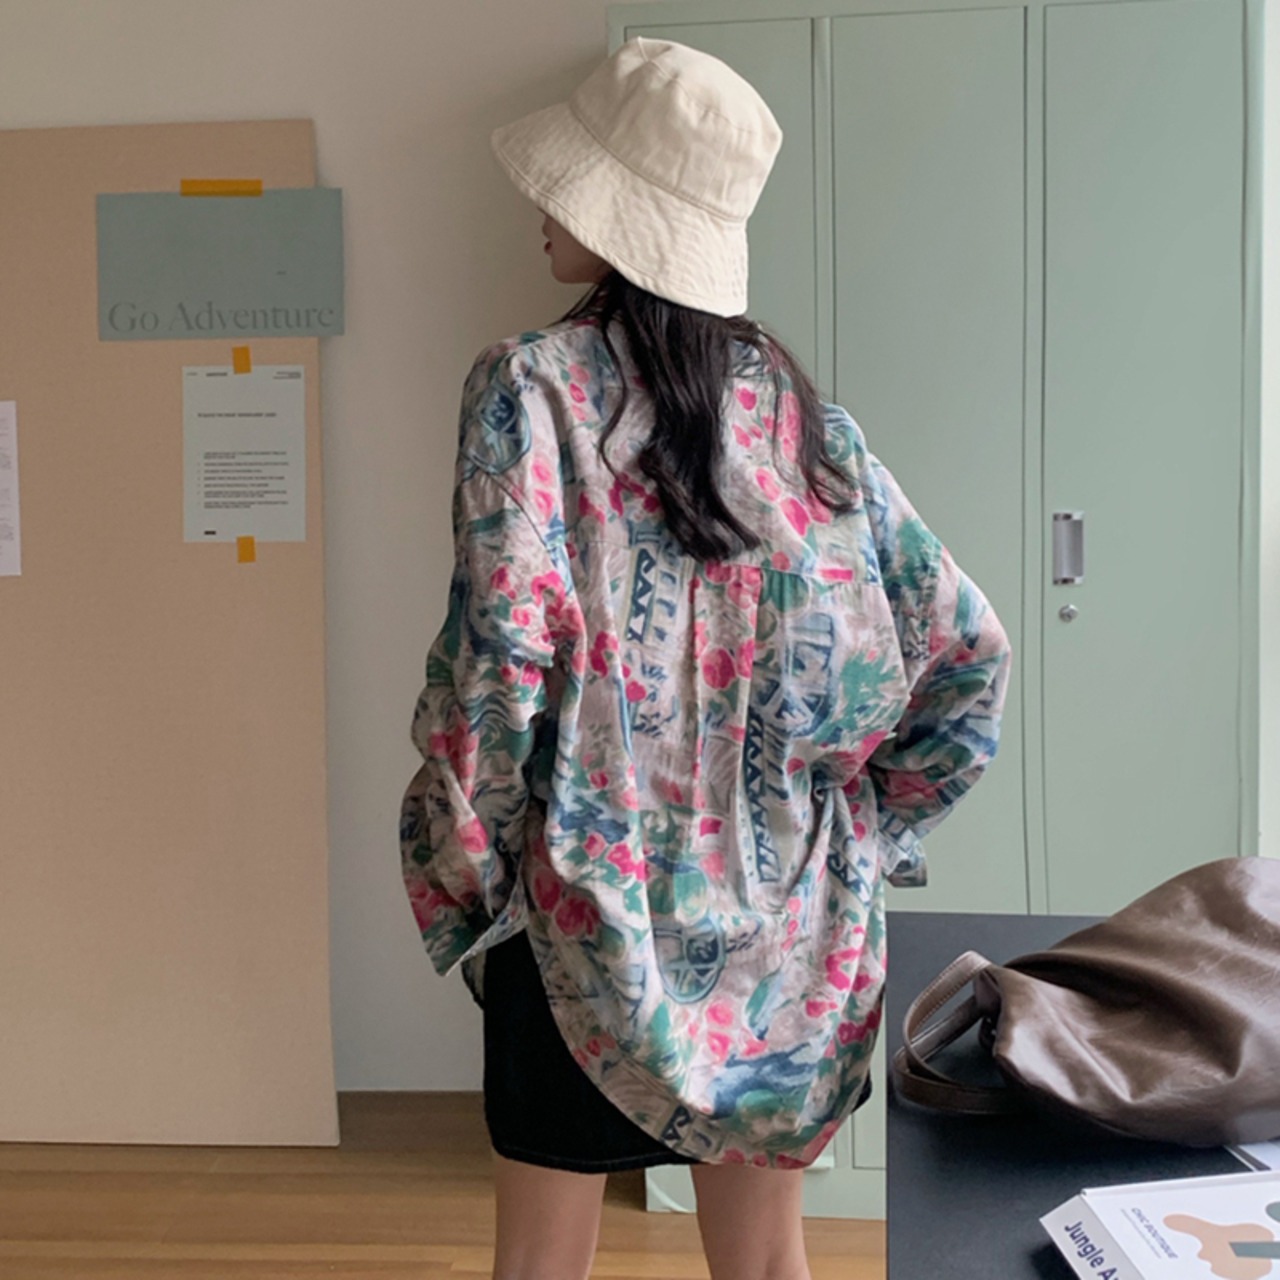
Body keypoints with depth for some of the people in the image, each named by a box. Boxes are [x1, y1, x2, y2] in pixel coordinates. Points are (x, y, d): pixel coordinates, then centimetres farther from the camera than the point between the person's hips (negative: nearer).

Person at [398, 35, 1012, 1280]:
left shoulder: (531, 383, -11)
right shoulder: (797, 402, 2)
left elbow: (498, 655, -20)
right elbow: (967, 653, 3)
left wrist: (464, 877, -7)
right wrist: (866, 832, 9)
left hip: (589, 908, -4)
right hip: (787, 920, 5)